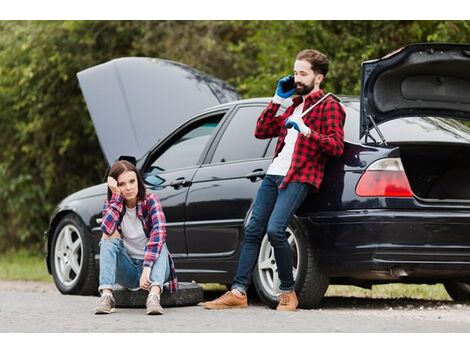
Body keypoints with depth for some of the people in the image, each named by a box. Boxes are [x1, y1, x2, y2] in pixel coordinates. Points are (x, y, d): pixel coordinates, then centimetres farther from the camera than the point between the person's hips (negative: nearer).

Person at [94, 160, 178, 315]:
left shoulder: (150, 201, -11)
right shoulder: (111, 204, -2)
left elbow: (159, 233, -29)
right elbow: (107, 229, -26)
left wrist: (147, 268, -42)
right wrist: (116, 195, -23)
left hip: (151, 264, -2)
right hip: (127, 271, 2)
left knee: (159, 242, -30)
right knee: (109, 241, -23)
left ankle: (154, 295, -51)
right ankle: (106, 295, -38)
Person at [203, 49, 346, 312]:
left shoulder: (329, 106, 0)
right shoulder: (294, 106, 25)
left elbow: (337, 146, -11)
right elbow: (261, 131, 24)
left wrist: (306, 131, -22)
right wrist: (278, 99, 17)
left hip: (299, 178, -8)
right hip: (275, 173, 8)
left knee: (274, 230, -22)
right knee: (253, 231, 2)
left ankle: (288, 292, -9)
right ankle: (238, 292, 2)